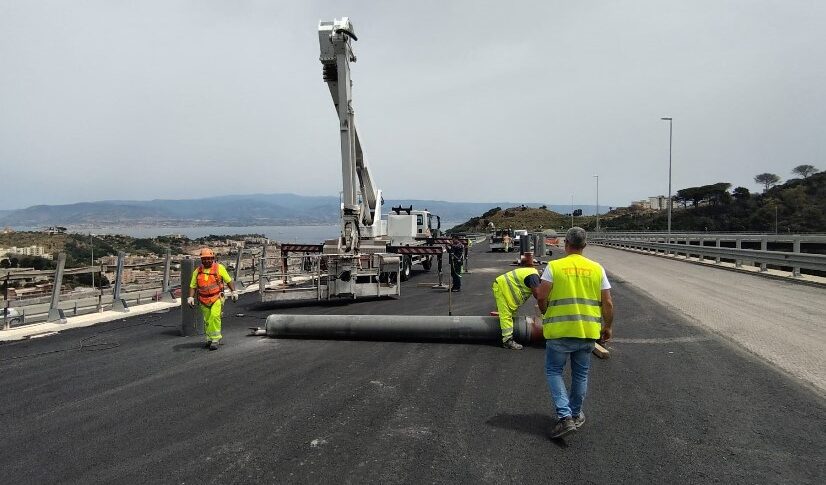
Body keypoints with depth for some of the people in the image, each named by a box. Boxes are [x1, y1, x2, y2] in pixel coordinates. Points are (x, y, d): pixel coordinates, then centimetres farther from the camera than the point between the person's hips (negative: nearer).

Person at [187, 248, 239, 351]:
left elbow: (229, 281, 7)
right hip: (204, 300, 4)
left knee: (214, 317, -20)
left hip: (217, 298, -3)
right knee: (207, 320, 10)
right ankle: (209, 338, 27)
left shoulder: (219, 268, 1)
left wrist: (234, 291, 2)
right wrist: (191, 297, 0)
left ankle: (215, 339, -15)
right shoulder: (197, 271, 8)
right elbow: (193, 286, 12)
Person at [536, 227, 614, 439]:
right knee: (581, 374, 18)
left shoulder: (554, 266, -7)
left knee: (554, 371, 10)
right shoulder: (597, 269, 2)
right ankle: (576, 415, 32)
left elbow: (542, 296, -12)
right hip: (588, 331, 3)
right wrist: (607, 327, 16)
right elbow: (608, 303, 2)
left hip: (559, 330, -3)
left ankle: (565, 417, -2)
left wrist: (547, 314, 8)